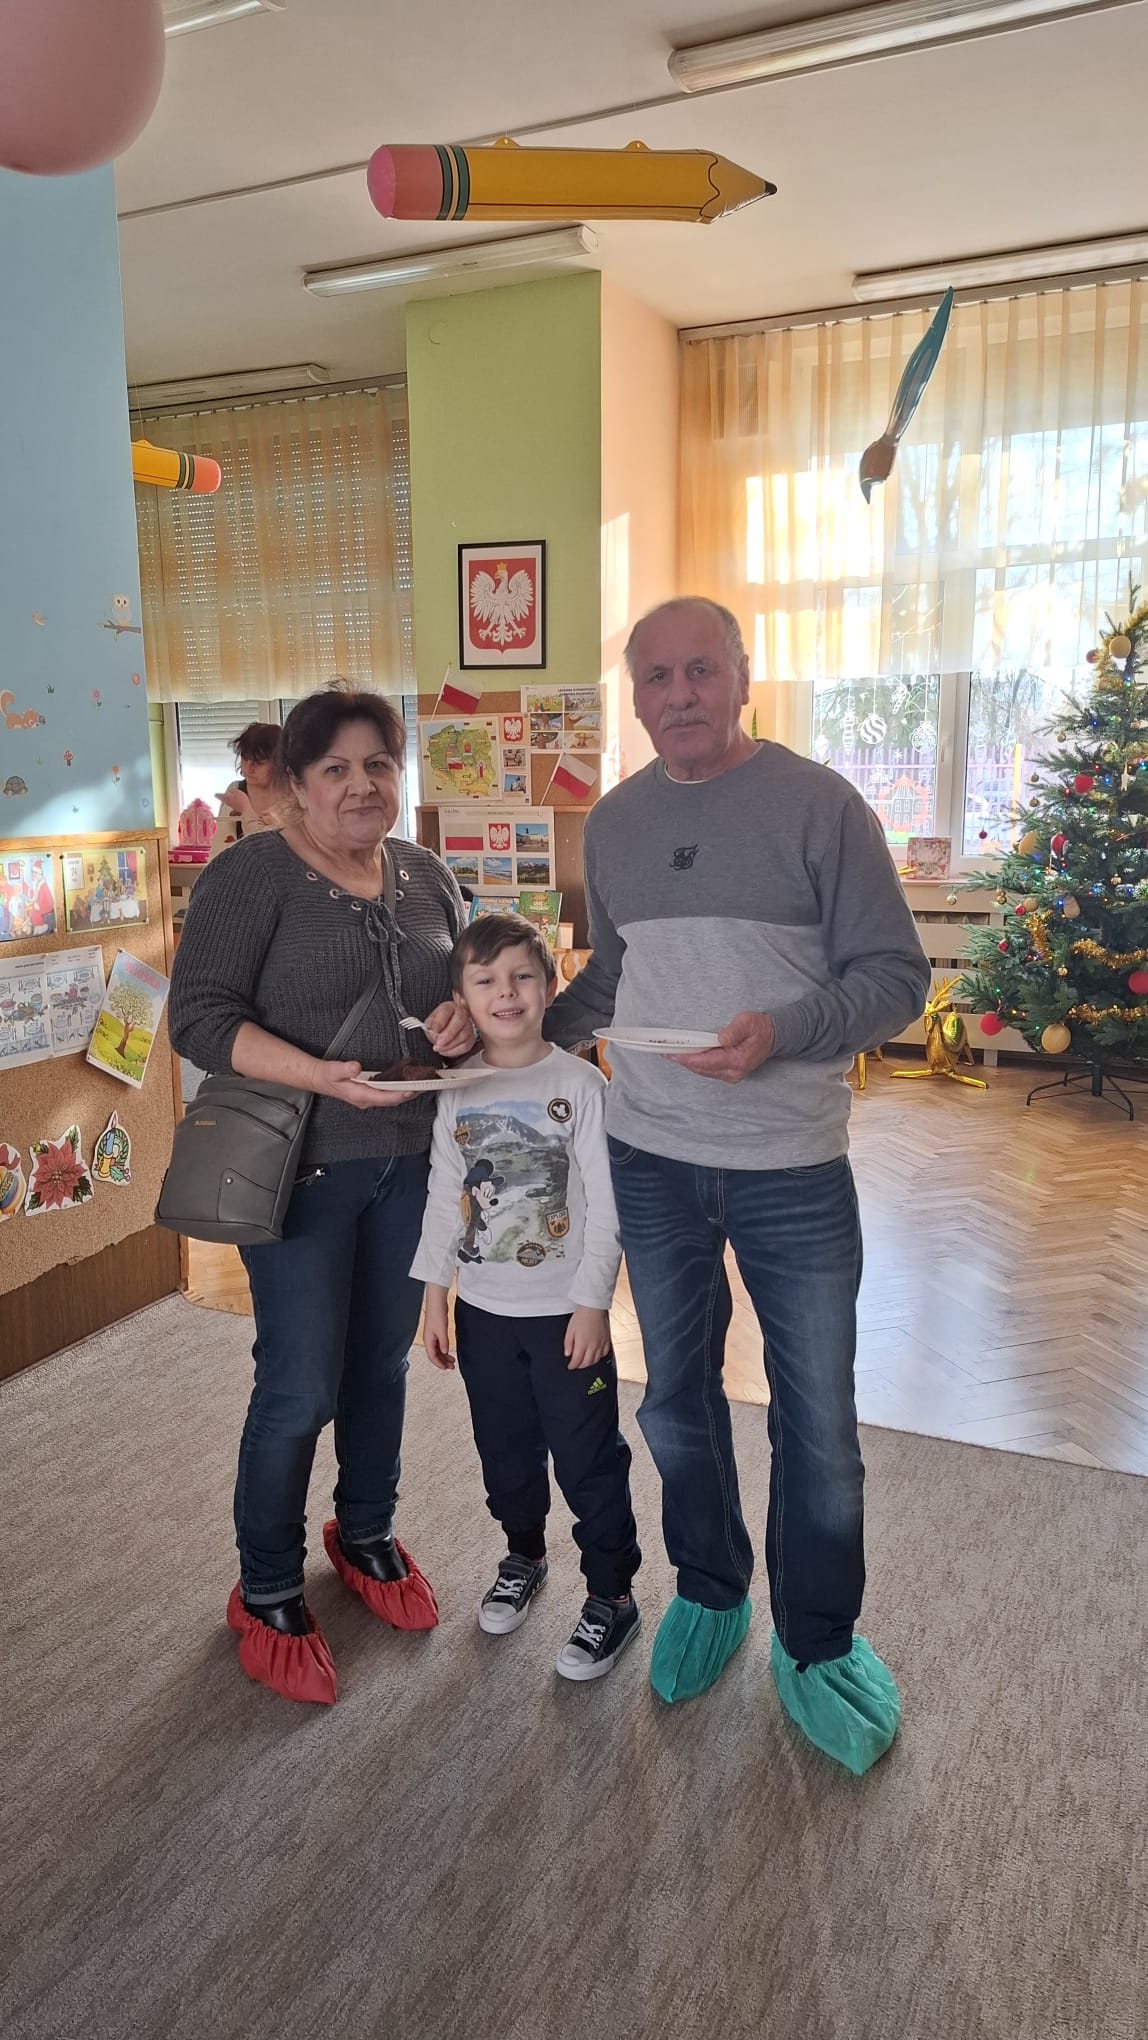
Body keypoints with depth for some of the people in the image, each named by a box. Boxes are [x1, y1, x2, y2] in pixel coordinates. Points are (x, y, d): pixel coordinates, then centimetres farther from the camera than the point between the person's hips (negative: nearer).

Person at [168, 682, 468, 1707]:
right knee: (301, 1386, 0)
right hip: (300, 1164, -5)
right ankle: (267, 1594, 23)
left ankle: (366, 1535, 41)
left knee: (383, 1362, 17)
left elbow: (471, 977, 18)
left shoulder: (426, 874, 7)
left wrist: (460, 1014, -6)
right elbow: (199, 1017, -16)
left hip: (410, 1159, 6)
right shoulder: (253, 874, -11)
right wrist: (323, 1076, -28)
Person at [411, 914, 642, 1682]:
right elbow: (444, 1198, 7)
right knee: (504, 1450, 19)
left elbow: (605, 1206, -12)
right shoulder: (457, 1090, 0)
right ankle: (523, 1556, 43)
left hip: (565, 1311, -4)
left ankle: (613, 1596, 23)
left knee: (588, 1457, 5)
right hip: (484, 1309, 4)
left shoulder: (580, 1083, -12)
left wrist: (592, 1302, -15)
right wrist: (435, 1294, 7)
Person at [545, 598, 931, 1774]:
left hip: (794, 1168, -3)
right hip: (651, 1159, 4)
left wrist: (783, 1032, -25)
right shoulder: (612, 823, 6)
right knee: (678, 1397, 17)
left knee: (819, 1423, 8)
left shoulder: (818, 805, -8)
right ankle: (709, 1594, 41)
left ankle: (818, 1646, 30)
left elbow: (894, 975, -10)